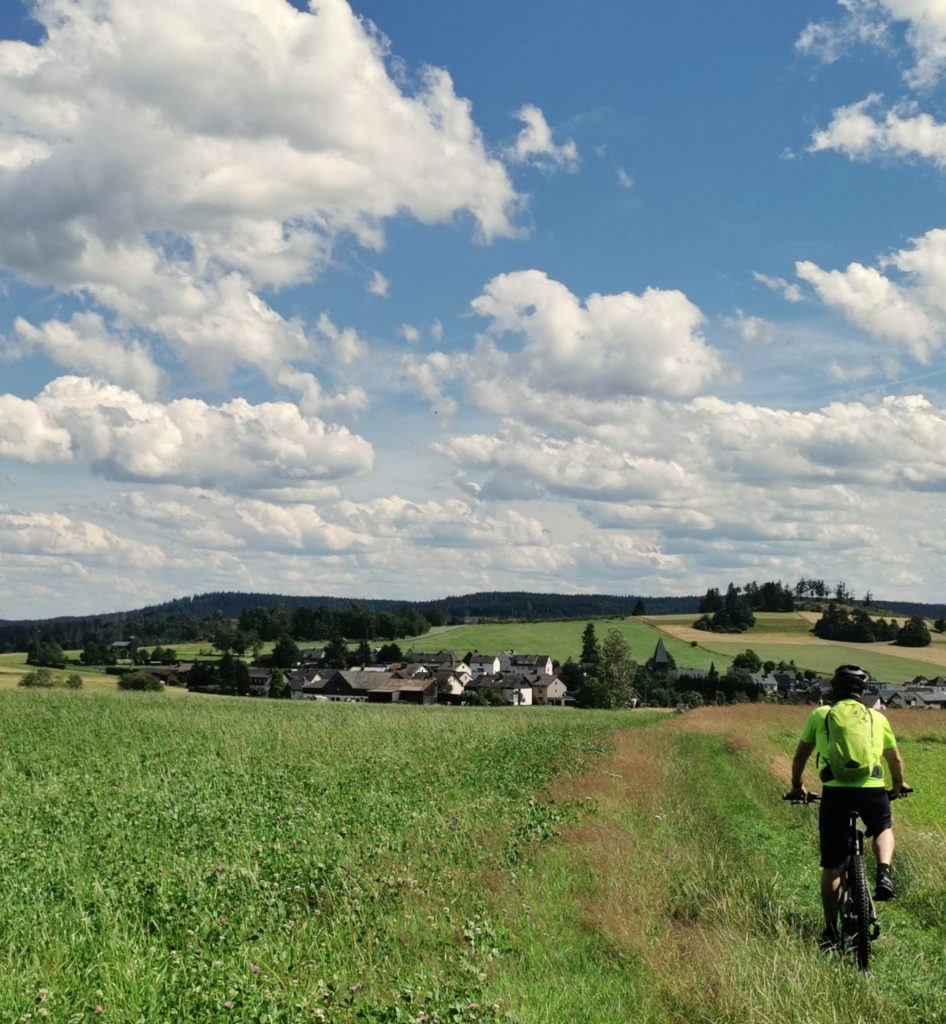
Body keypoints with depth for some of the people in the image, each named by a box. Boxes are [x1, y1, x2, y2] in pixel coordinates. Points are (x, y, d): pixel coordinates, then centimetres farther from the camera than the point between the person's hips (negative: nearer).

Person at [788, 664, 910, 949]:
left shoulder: (819, 715, 13)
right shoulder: (877, 718, 16)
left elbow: (800, 755, 19)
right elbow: (895, 759, 28)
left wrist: (797, 786, 36)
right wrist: (899, 784, 48)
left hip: (834, 792, -1)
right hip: (872, 790, 1)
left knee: (831, 866, 10)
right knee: (883, 829, 33)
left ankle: (830, 930, 11)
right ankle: (884, 873, 7)